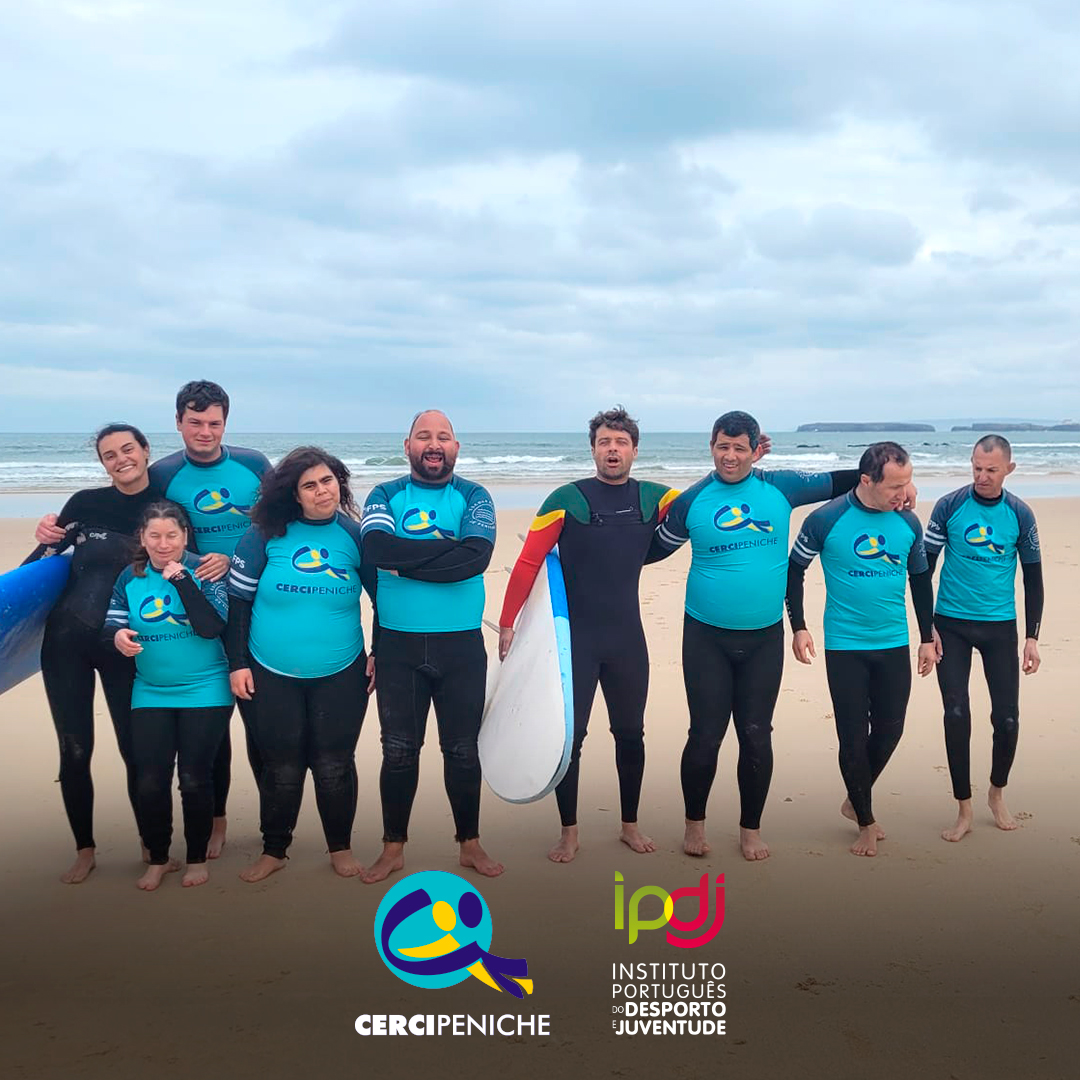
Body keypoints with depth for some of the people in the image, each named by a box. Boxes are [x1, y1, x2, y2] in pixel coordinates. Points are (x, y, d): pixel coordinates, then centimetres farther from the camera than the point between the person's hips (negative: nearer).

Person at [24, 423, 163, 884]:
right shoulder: (86, 503, 1)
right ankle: (84, 849, 21)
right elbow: (42, 560, 6)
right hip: (65, 642, 1)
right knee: (74, 750, 5)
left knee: (135, 748, 0)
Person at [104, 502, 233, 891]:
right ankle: (158, 859, 22)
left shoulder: (203, 571, -8)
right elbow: (111, 623, 7)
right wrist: (116, 636, -16)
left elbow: (211, 627, -18)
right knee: (149, 780, 0)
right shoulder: (130, 578, 3)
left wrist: (182, 581, -25)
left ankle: (197, 858, 20)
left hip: (205, 691, -3)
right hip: (151, 694, 3)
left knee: (195, 778, 0)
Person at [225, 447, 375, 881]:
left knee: (334, 764, 8)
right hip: (273, 676, 0)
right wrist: (237, 663, -3)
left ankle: (341, 848, 26)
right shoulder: (267, 534, -6)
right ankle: (273, 850, 27)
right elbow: (238, 598, -1)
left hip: (341, 675, 1)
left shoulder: (355, 536, -2)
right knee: (282, 767, 9)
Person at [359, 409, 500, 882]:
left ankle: (470, 844, 27)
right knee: (398, 750, 8)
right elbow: (377, 548, -17)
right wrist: (446, 547, -16)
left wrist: (406, 559, -15)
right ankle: (393, 847, 24)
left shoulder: (473, 497, 2)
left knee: (462, 749, 10)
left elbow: (477, 557, -17)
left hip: (462, 645, 0)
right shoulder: (386, 496, 4)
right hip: (398, 645, 0)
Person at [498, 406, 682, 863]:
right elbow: (527, 564, -9)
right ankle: (569, 833, 17)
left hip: (627, 637, 3)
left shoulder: (653, 497, 3)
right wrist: (507, 623, -12)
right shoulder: (567, 500, -8)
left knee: (630, 734, 13)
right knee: (569, 735, 1)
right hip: (575, 636, -3)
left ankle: (630, 825, 30)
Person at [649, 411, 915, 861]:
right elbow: (654, 548, 13)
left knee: (756, 736, 7)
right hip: (706, 637, -1)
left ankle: (751, 828, 25)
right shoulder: (691, 501, -1)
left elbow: (836, 482, 9)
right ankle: (694, 823, 24)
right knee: (706, 735, 1)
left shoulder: (780, 487, 0)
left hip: (764, 638, 1)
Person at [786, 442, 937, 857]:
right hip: (844, 647, -3)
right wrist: (798, 628, -5)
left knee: (889, 730, 8)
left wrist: (928, 637, 14)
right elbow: (794, 570, -1)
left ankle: (856, 800, 33)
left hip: (894, 646, 4)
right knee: (854, 736, 1)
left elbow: (920, 580, 12)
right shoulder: (826, 520, -13)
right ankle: (866, 822, 21)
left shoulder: (908, 523, -1)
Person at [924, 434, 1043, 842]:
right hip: (952, 624, -1)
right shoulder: (950, 506, -5)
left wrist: (1032, 636, 3)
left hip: (1000, 626, 1)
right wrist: (927, 627, -5)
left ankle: (997, 793, 28)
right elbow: (925, 565, -1)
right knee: (956, 715, -2)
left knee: (1007, 718, 2)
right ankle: (964, 810, 10)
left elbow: (1033, 577, 7)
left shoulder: (1020, 514, 0)